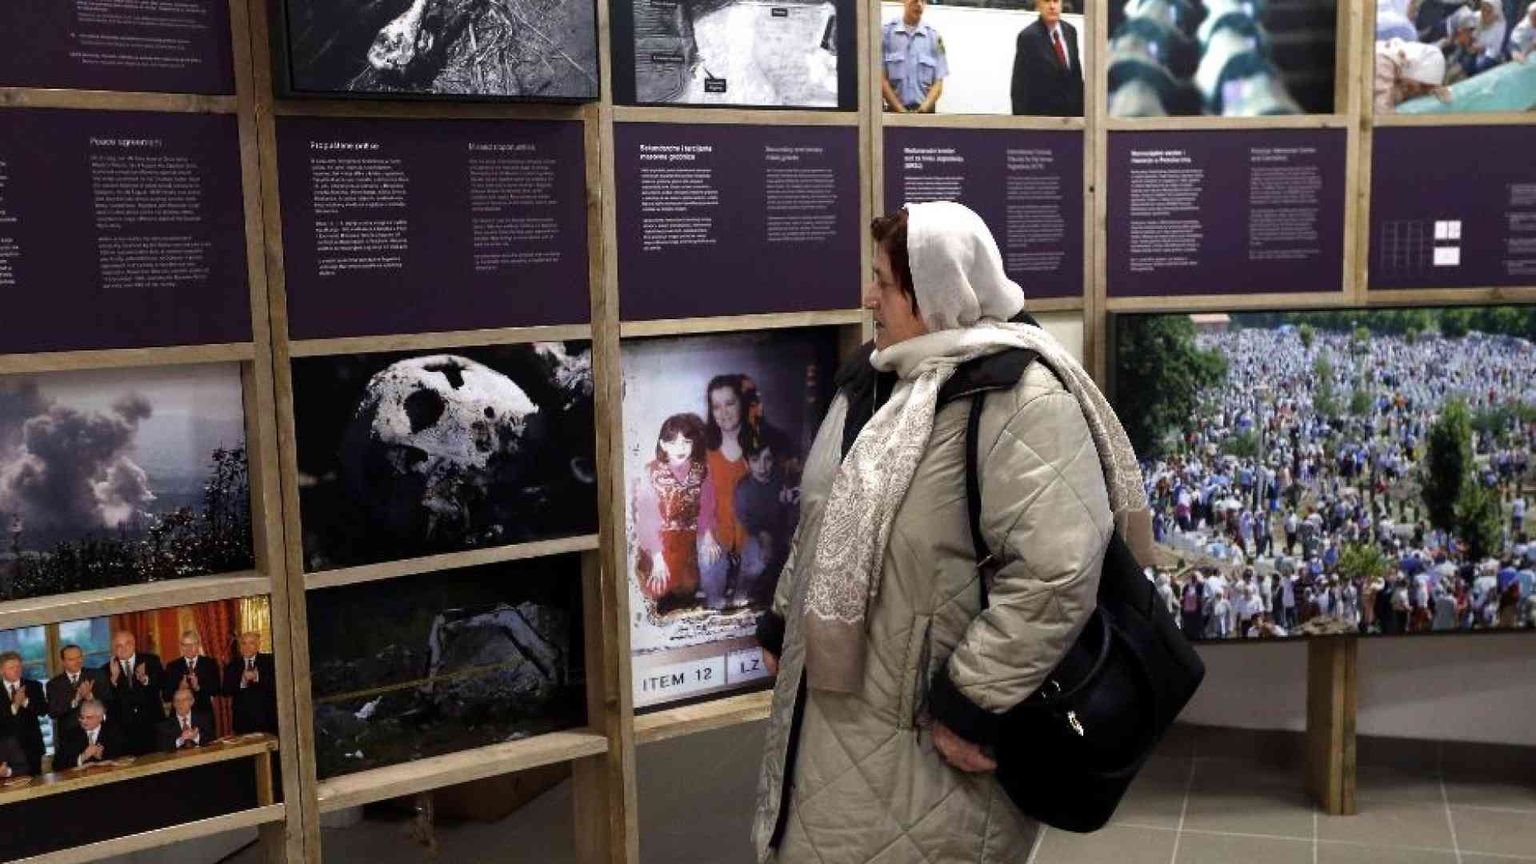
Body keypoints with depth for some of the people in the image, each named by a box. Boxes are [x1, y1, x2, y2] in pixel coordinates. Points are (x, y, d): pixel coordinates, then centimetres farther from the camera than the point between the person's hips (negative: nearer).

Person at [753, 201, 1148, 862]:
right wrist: (782, 625, 22)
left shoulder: (1017, 397, -21)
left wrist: (972, 705, -24)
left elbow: (1056, 573, -28)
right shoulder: (874, 378, 8)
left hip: (929, 736, -8)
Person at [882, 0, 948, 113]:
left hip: (925, 112, 2)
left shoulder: (934, 36, 7)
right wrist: (901, 111, -10)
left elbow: (938, 82, 5)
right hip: (893, 112, -2)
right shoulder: (886, 32, 1)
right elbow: (881, 78, -2)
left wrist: (923, 109, -11)